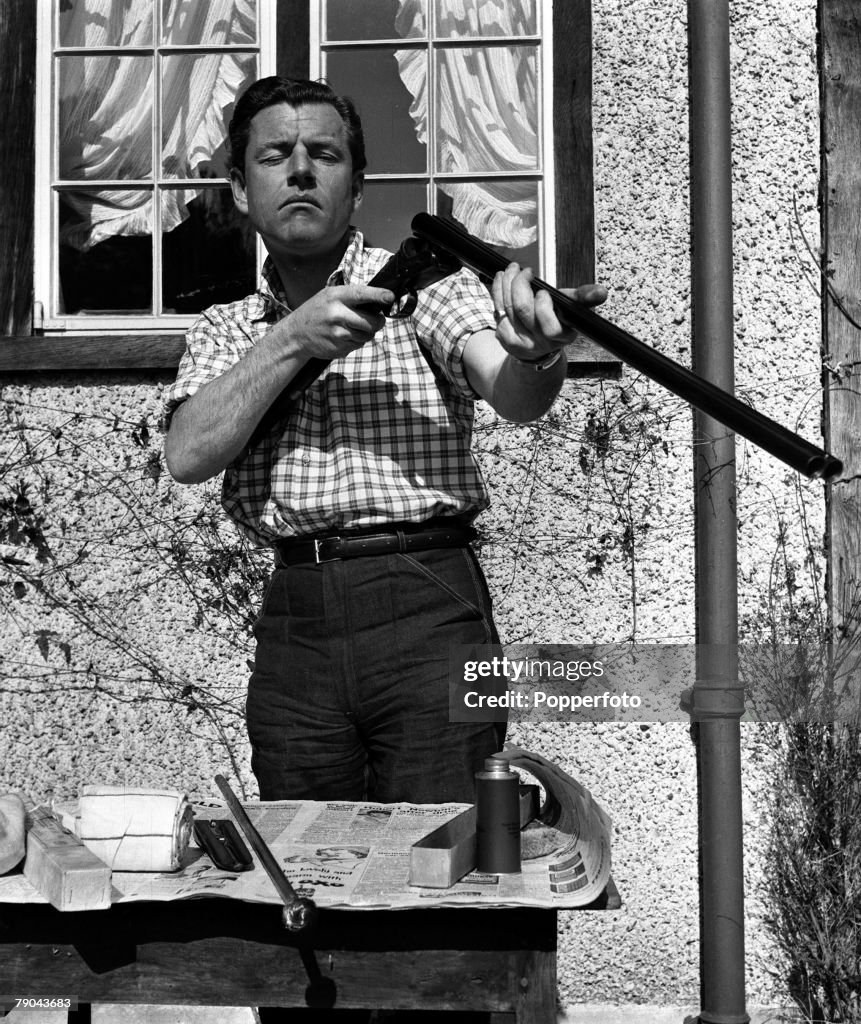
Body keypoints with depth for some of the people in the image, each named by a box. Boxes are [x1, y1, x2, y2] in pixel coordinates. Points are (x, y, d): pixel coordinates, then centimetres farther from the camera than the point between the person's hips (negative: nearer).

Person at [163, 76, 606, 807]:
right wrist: (292, 340, -11)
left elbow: (514, 398, -13)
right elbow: (189, 454, -2)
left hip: (427, 611, -3)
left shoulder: (424, 281, 5)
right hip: (293, 629, 3)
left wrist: (536, 354, -37)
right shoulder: (225, 331, 16)